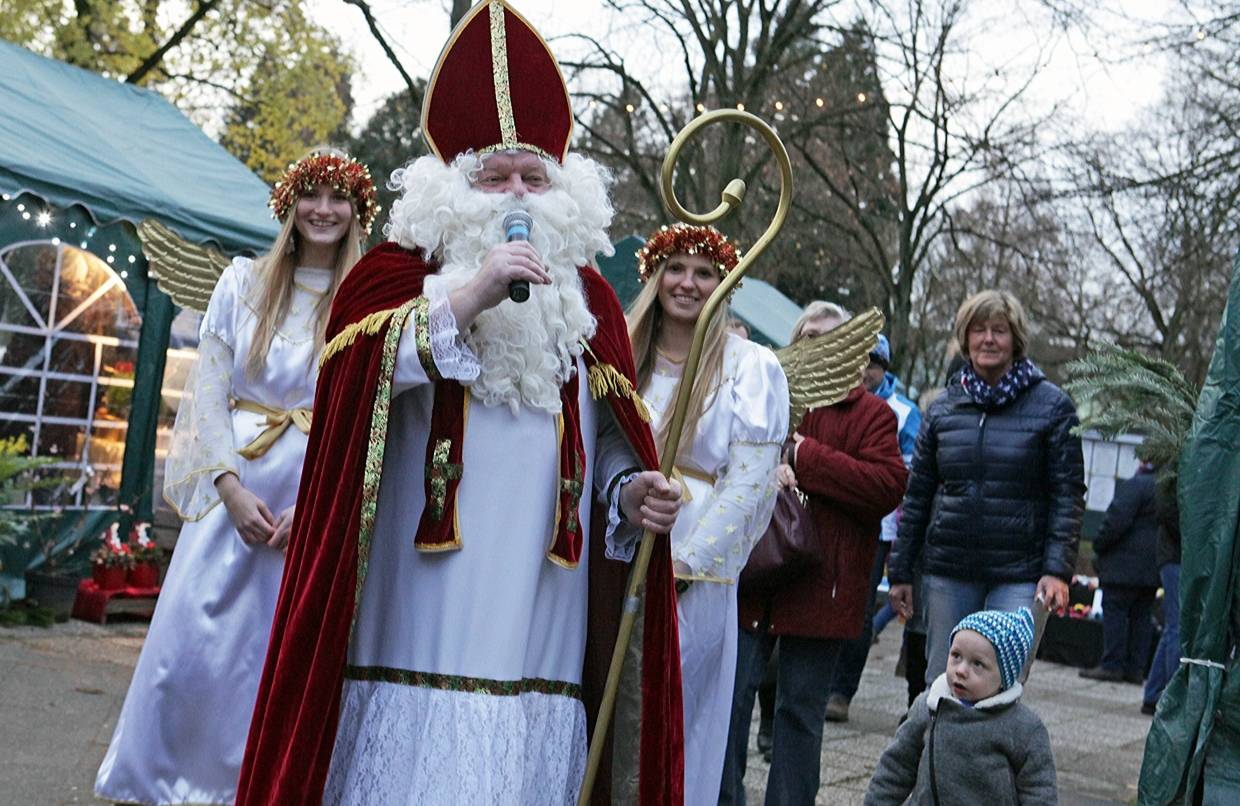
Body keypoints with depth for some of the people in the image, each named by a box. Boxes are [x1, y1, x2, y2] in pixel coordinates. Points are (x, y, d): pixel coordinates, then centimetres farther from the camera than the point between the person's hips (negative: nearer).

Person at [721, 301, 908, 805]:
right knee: (730, 693, 3)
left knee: (802, 706, 9)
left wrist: (801, 456, -13)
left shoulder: (870, 414, 4)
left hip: (820, 588, -1)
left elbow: (887, 487, -10)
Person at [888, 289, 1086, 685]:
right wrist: (900, 570, 11)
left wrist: (1058, 568, -11)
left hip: (1019, 575, -3)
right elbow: (918, 493, 13)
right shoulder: (944, 408, 9)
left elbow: (1068, 494, -2)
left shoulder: (1052, 406, 0)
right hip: (948, 571, 4)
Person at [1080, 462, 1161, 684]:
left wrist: (1099, 545, -4)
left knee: (1114, 610, -4)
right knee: (1142, 616, 9)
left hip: (1126, 566, -8)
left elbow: (1116, 521, -19)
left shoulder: (1134, 485, -12)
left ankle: (1112, 666, -7)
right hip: (1154, 569, 8)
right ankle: (1136, 668, 10)